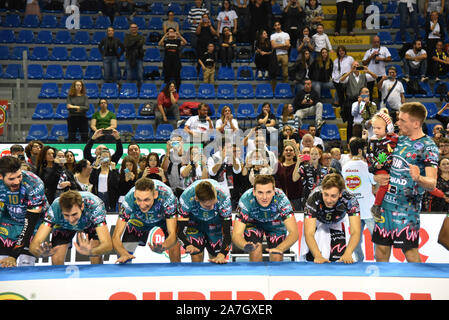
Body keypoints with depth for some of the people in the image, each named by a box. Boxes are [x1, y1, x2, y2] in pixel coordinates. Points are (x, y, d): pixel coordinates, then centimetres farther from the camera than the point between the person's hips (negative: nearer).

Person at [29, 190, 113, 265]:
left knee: (97, 260, -18)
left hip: (90, 224, -1)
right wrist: (42, 252, -63)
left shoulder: (95, 205, -42)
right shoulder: (55, 208, -39)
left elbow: (107, 244, -48)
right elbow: (33, 245, -41)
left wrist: (91, 252, -68)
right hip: (63, 226, 1)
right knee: (56, 262, -13)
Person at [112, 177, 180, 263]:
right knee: (123, 257, -10)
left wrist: (163, 247, -64)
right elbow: (116, 237, -34)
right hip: (139, 220, 1)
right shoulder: (129, 199, -37)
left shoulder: (167, 197, -41)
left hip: (164, 218, -1)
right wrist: (124, 254, -55)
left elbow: (172, 234, -42)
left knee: (174, 244, -25)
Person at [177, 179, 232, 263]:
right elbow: (179, 230, -29)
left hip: (216, 222, 0)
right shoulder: (186, 198, -38)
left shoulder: (223, 198, -37)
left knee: (217, 262, -2)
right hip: (194, 221, 0)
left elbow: (227, 231, -32)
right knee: (197, 259, -12)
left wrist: (221, 255, -46)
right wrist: (188, 245, -49)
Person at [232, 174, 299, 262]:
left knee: (277, 258, -10)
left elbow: (294, 233, -39)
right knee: (255, 252, -20)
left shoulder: (281, 199, -37)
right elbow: (236, 234, -36)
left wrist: (279, 249, -57)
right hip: (253, 223, 0)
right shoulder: (246, 200, -36)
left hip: (276, 224, 0)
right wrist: (245, 245, -58)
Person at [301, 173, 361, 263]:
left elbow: (355, 232, -37)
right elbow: (309, 234, -40)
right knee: (310, 258, -8)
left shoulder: (350, 200, -36)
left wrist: (347, 254, -55)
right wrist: (318, 256, -57)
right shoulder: (313, 199, -39)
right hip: (316, 222, -1)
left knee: (338, 260, -9)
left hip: (337, 224, 1)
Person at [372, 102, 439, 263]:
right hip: (386, 202, 6)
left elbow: (432, 184, -17)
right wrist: (377, 178, 0)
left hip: (407, 207, -6)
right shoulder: (399, 140, 11)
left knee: (410, 252, -4)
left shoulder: (428, 147, -9)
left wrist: (418, 178, -39)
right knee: (381, 248, 9)